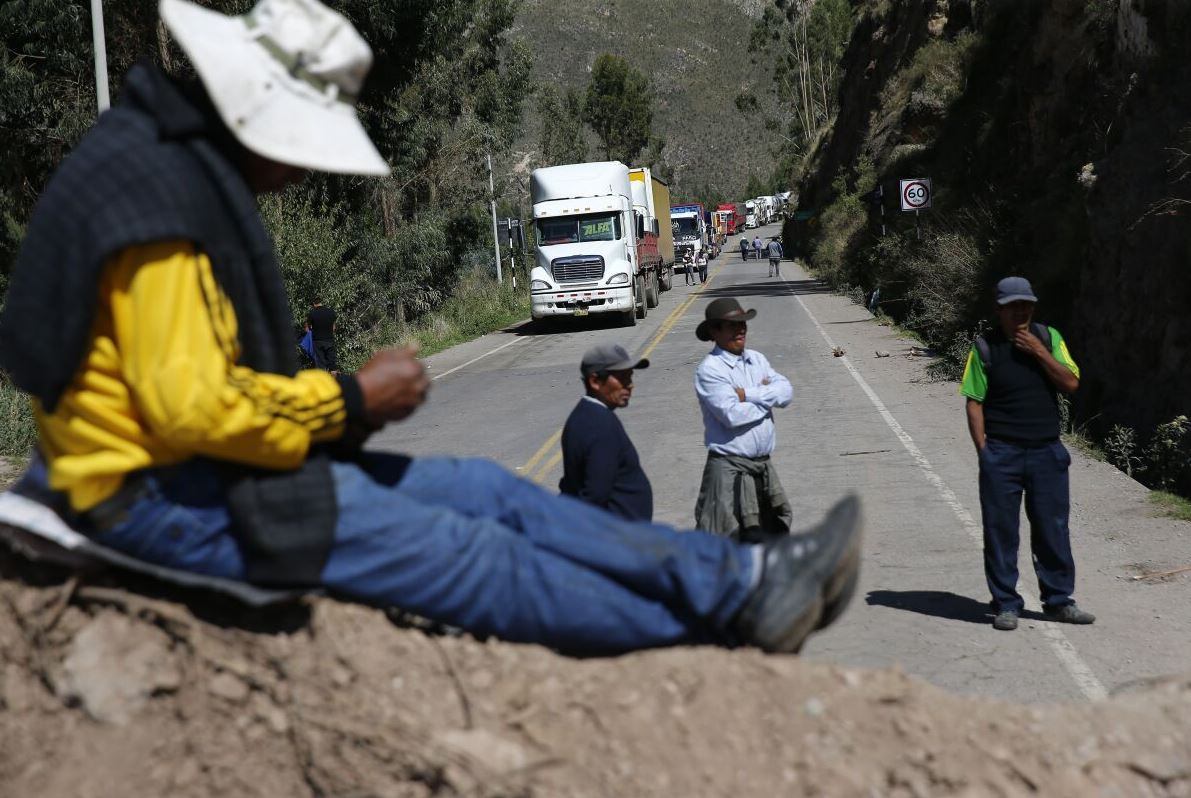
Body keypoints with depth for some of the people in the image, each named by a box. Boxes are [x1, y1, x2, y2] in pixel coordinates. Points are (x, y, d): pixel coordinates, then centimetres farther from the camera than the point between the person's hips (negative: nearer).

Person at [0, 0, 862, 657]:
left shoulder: (185, 162, 11)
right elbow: (187, 405, -27)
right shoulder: (161, 198, -22)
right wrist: (349, 401, -15)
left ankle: (743, 576, 2)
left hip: (198, 458, 10)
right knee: (466, 557, -11)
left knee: (486, 491, 2)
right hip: (162, 493, -10)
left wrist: (329, 406, 2)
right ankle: (733, 603, -1)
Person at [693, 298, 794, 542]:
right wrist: (767, 397, -8)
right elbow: (732, 414, -23)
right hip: (729, 468, -7)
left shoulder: (756, 359, 9)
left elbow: (786, 391, -3)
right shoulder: (710, 369, -13)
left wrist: (749, 394, -17)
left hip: (763, 464, 7)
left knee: (776, 530, 19)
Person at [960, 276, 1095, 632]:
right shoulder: (985, 348, -1)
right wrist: (983, 450, -8)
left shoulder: (1049, 338, 7)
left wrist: (1039, 352, -12)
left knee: (1053, 528, 7)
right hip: (1002, 453, -2)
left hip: (1047, 452, 2)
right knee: (1000, 530, 2)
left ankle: (1058, 600, 20)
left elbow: (1071, 383, -2)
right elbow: (974, 402, -1)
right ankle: (1006, 605, 12)